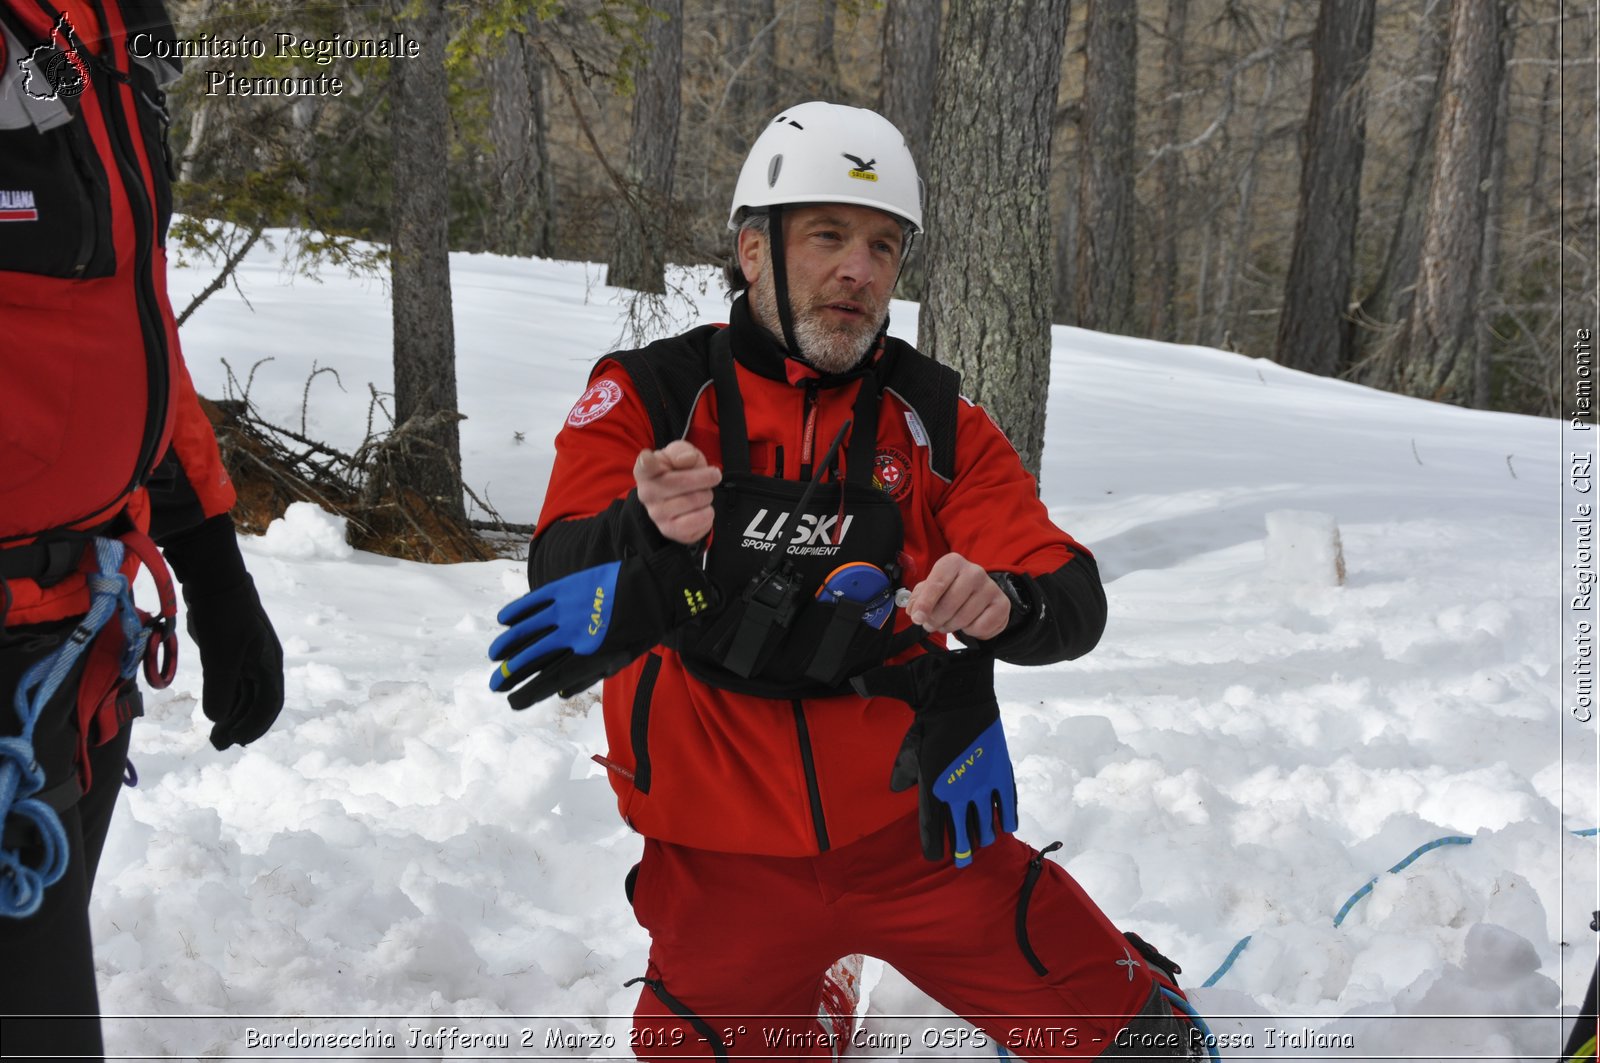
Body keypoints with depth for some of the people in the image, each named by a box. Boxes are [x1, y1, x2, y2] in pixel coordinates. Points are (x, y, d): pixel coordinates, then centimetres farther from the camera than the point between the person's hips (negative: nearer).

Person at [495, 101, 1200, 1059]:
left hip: (916, 828, 1)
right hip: (724, 867, -1)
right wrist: (647, 534, -40)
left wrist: (1004, 604, -29)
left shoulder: (933, 417, 2)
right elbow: (561, 587, -17)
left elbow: (1076, 602, -5)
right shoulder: (647, 398, -5)